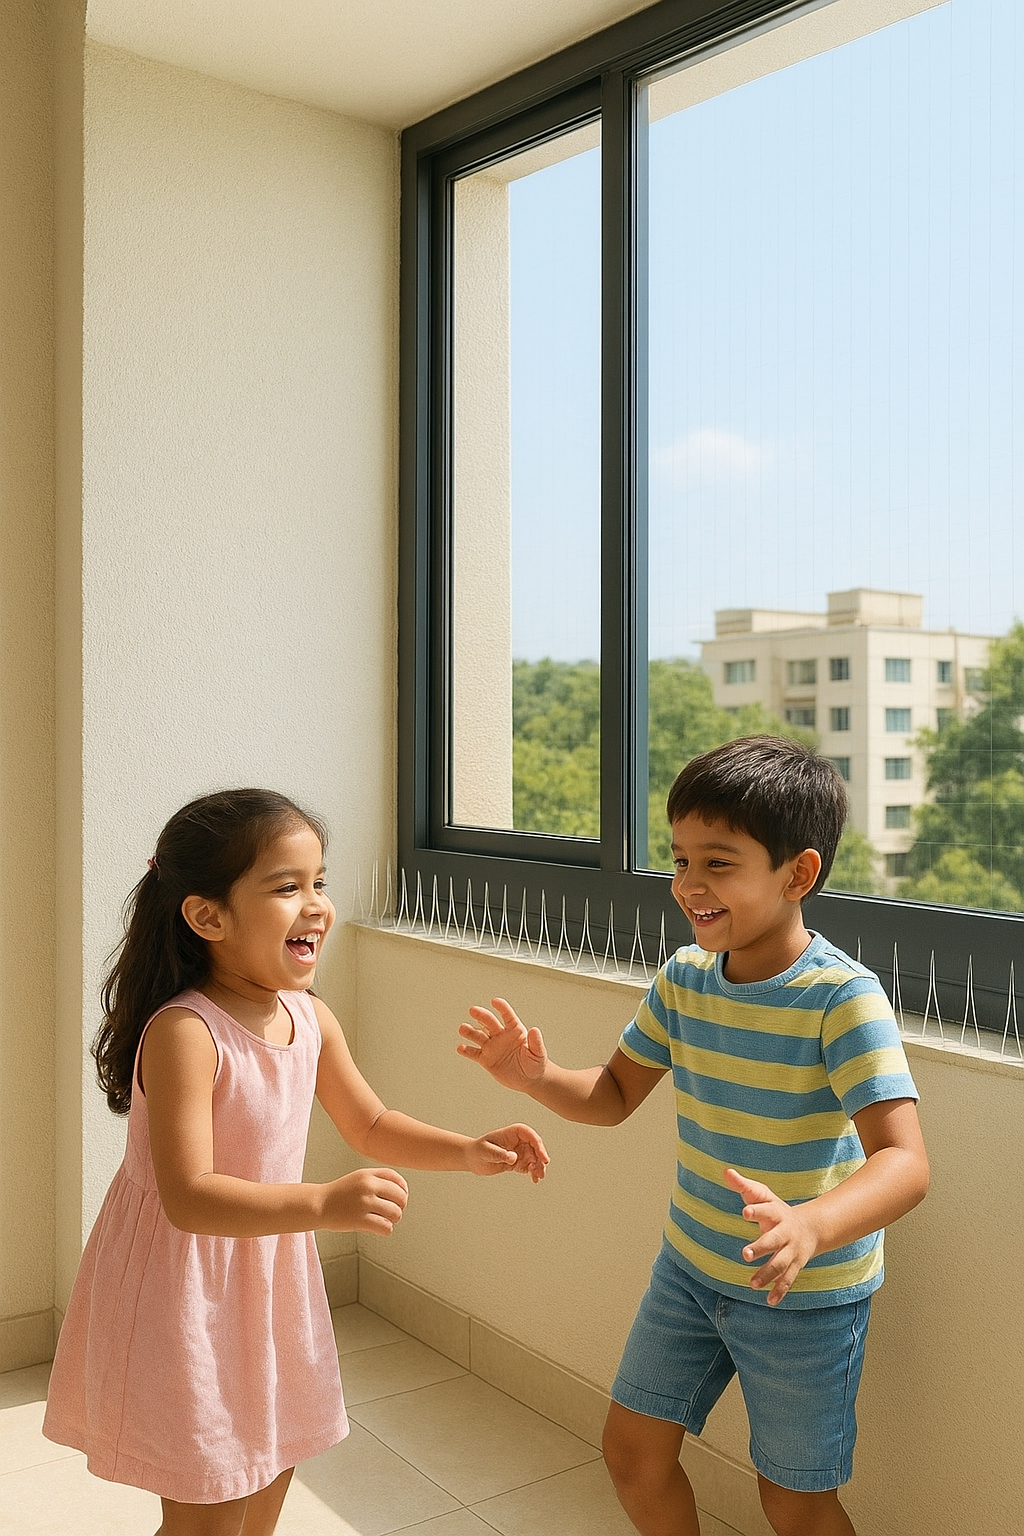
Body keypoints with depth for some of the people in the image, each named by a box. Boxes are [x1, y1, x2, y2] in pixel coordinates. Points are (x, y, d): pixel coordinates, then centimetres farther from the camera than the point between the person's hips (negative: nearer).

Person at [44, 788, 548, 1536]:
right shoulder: (184, 1032, -28)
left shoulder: (312, 1019, -5)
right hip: (184, 1286, -7)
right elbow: (188, 1199, -33)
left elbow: (370, 1125, 9)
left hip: (268, 1273, 7)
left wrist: (468, 1151, -5)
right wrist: (323, 1204, -42)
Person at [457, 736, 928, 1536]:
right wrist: (536, 1076, -16)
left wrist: (810, 1228, -53)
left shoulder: (843, 998, -26)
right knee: (633, 1446, 16)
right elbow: (613, 1095, 4)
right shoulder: (684, 977, -6)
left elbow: (905, 1162, -34)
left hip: (806, 1292, -5)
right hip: (691, 1263, 6)